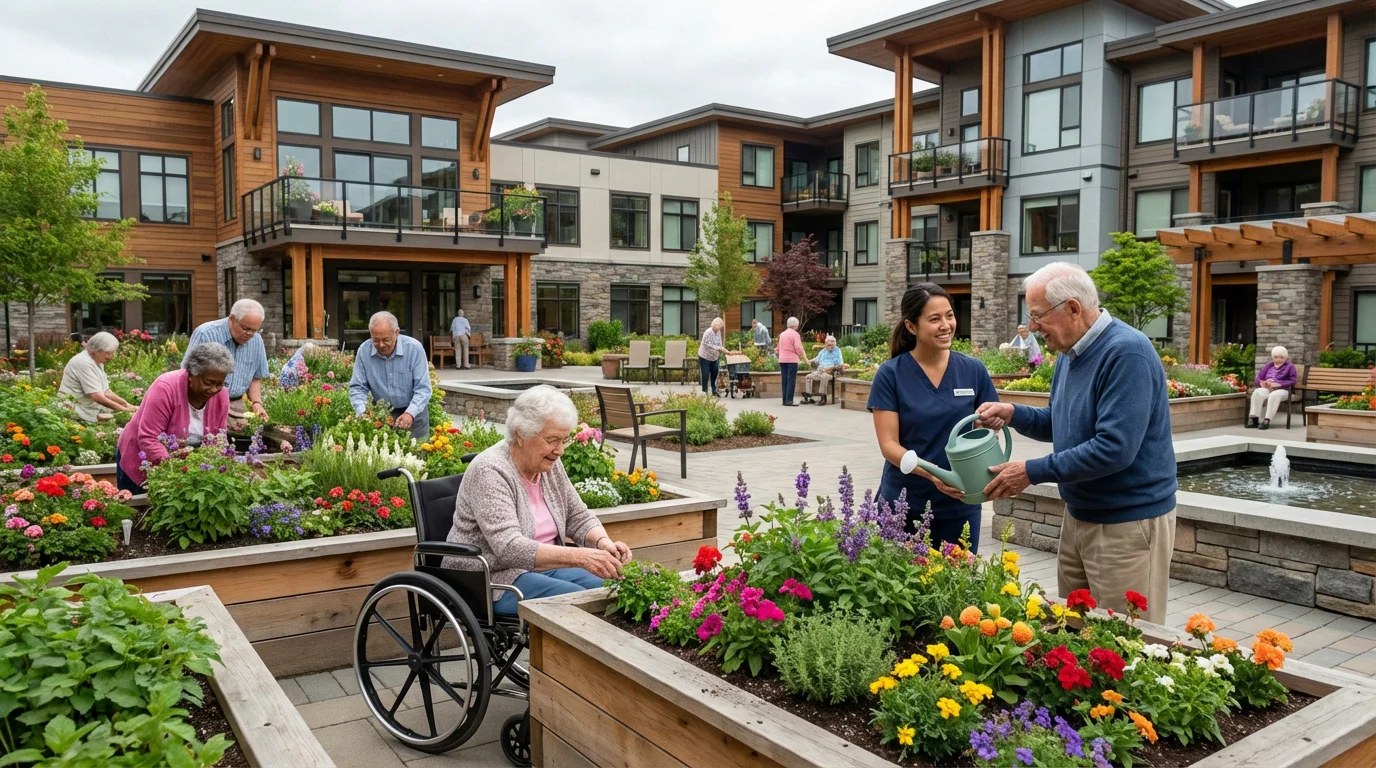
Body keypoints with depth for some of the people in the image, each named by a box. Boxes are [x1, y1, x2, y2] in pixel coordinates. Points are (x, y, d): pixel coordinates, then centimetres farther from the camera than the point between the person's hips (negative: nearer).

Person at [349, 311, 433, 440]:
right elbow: (357, 387, -4)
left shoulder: (414, 348, -15)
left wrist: (410, 413, -31)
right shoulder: (364, 351, -9)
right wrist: (362, 413, -22)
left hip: (413, 413, -1)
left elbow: (423, 388, -15)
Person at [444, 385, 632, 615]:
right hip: (490, 578, -7)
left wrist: (604, 543, -11)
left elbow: (579, 517, 11)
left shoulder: (550, 465, 3)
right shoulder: (490, 471, -20)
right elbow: (509, 548, -30)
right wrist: (580, 557, -39)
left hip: (542, 565, 7)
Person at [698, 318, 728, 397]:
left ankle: (714, 390, 23)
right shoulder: (708, 333, -26)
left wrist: (722, 349, -2)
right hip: (704, 357, -7)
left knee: (714, 374, 11)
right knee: (705, 374, 0)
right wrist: (719, 348, -36)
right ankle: (704, 391, 11)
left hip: (714, 357, 7)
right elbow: (708, 345, -32)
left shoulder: (718, 332, -2)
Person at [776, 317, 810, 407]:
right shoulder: (795, 334, -8)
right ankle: (789, 400, -9)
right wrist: (806, 360, -7)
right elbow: (799, 349, -13)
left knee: (784, 380, 8)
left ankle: (785, 400, 8)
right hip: (792, 360, -7)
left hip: (782, 360, 7)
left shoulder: (782, 334, 14)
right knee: (791, 380, -5)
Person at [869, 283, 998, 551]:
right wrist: (931, 473, -26)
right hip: (903, 505, -2)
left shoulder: (974, 371, 0)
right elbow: (888, 444, -11)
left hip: (959, 506, 2)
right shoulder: (890, 375, -7)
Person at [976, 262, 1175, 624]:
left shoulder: (1127, 353, -22)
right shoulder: (1070, 353, 7)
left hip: (1129, 523, -9)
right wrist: (1013, 413, -1)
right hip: (1078, 515, 9)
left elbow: (1114, 448, -29)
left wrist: (1033, 472, -22)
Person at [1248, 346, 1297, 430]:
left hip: (1282, 390, -3)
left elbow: (1293, 381, -3)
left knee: (1274, 395, -41)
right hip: (1266, 388, 3)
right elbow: (1258, 378, 16)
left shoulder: (1290, 366, 14)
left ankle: (1267, 419, -45)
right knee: (1257, 392, -34)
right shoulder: (1268, 366, 26)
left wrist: (1278, 384, -18)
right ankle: (1253, 418, -43)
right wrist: (1262, 383, -11)